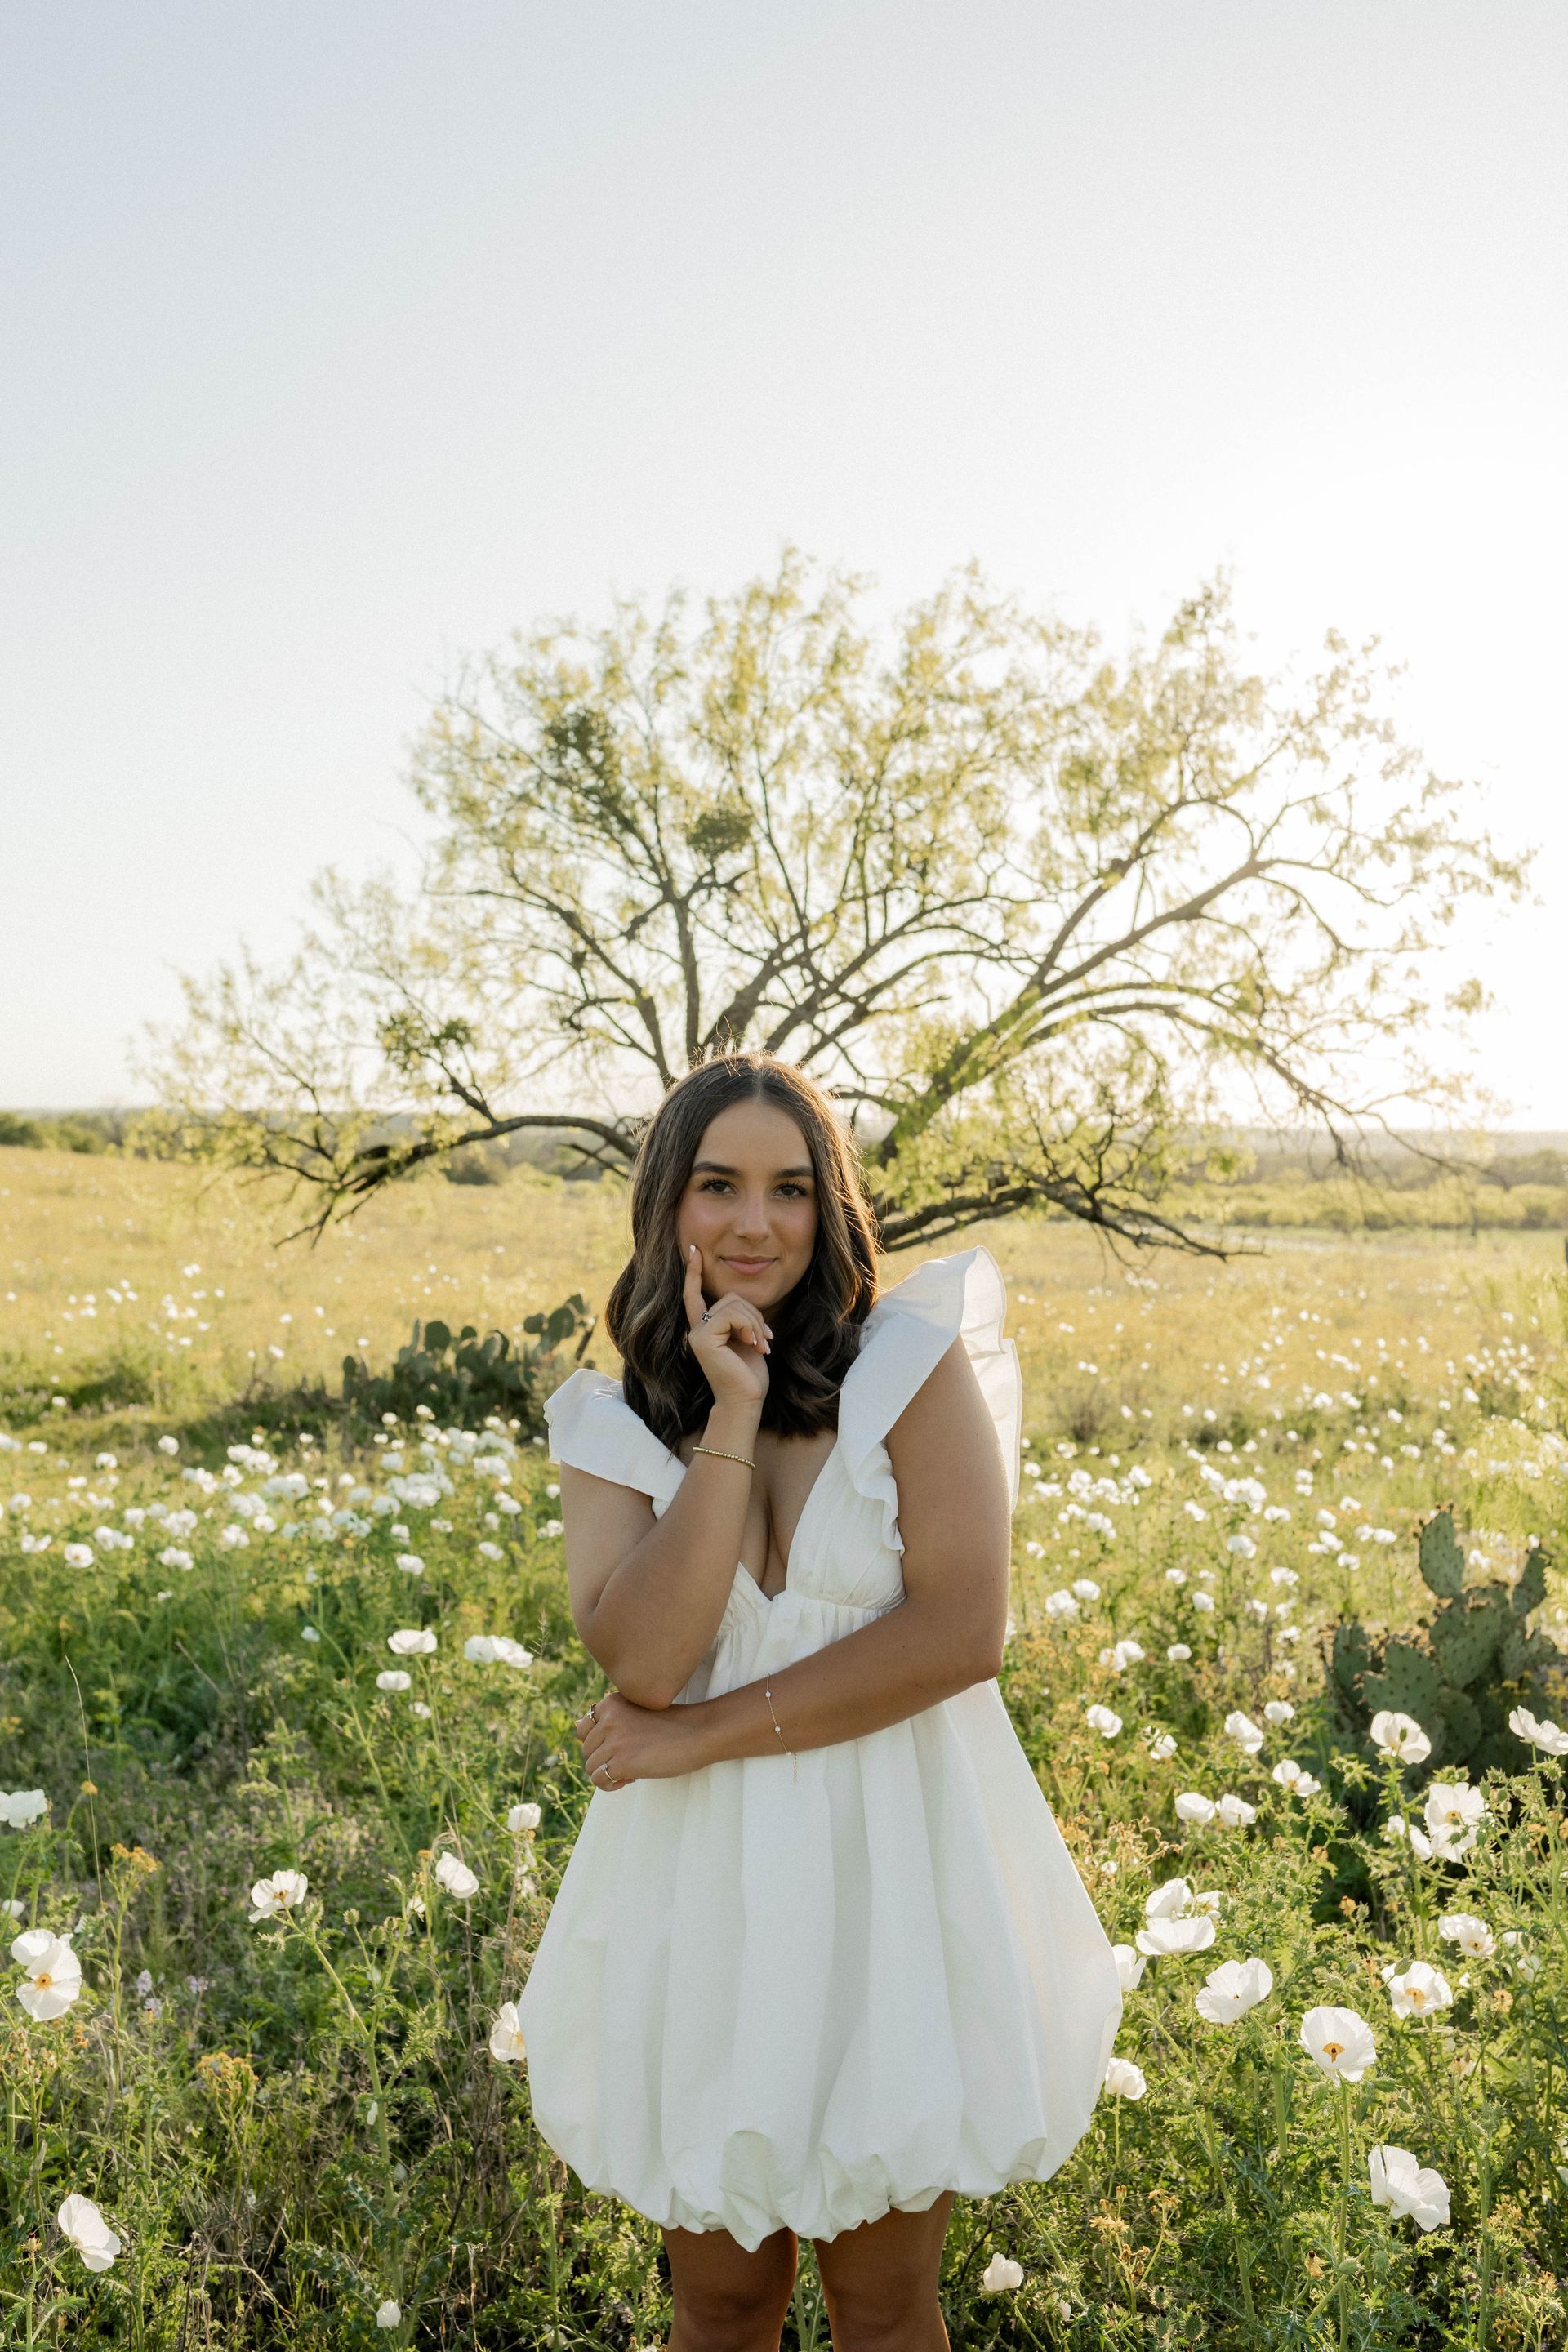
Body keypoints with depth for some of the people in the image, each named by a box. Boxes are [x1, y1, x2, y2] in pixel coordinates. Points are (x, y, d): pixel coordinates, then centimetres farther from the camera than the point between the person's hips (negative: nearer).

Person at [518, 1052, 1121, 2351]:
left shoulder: (913, 1362, -8)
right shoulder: (613, 1424, 0)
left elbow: (963, 1629, -17)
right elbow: (644, 1659, -15)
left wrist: (703, 1734, -15)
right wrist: (734, 1423, -18)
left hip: (896, 1881, -2)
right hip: (709, 1895, 2)